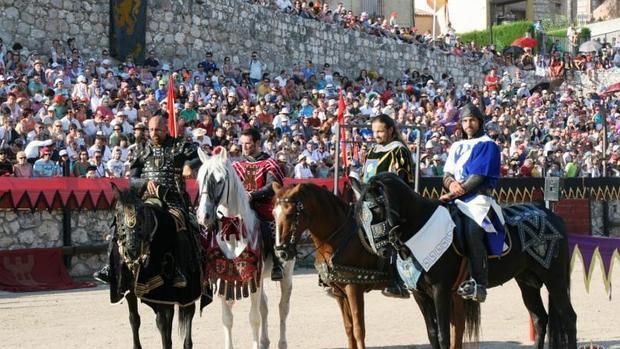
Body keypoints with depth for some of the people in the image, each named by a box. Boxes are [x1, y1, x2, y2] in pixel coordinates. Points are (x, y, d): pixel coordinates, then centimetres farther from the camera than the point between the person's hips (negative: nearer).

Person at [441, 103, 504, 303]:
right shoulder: (457, 147, 24)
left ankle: (479, 284, -36)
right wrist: (451, 183, -9)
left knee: (472, 230, -32)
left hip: (478, 198, -8)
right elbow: (447, 174, 16)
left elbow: (477, 176, -8)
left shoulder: (487, 145, 2)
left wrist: (452, 195, -13)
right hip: (457, 199, 8)